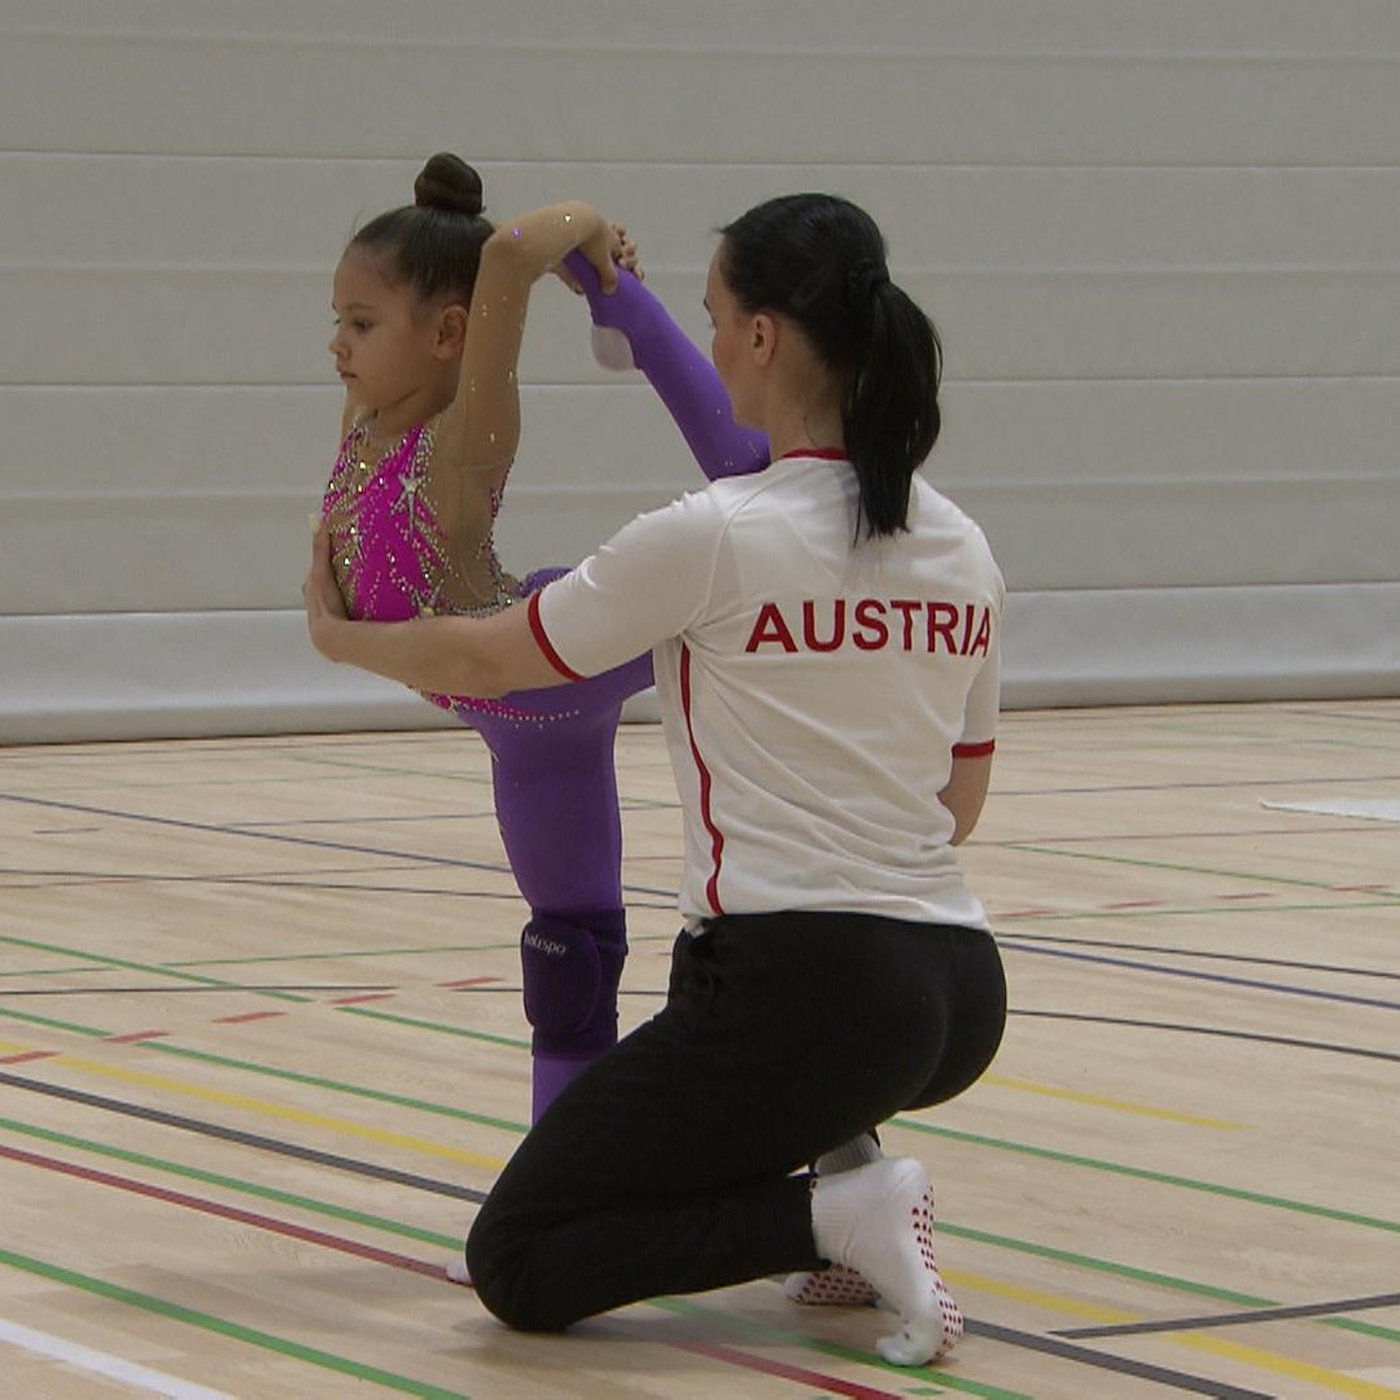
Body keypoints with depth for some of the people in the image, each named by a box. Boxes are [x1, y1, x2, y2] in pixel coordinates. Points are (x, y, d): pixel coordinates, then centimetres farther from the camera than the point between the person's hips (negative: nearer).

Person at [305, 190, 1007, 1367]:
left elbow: (481, 663, 3)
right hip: (962, 1000, 7)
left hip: (802, 995, -7)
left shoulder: (711, 539, -11)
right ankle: (840, 1154, 16)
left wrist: (339, 632, 22)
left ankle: (828, 1213, -11)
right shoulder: (962, 552, 8)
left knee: (518, 1266, 6)